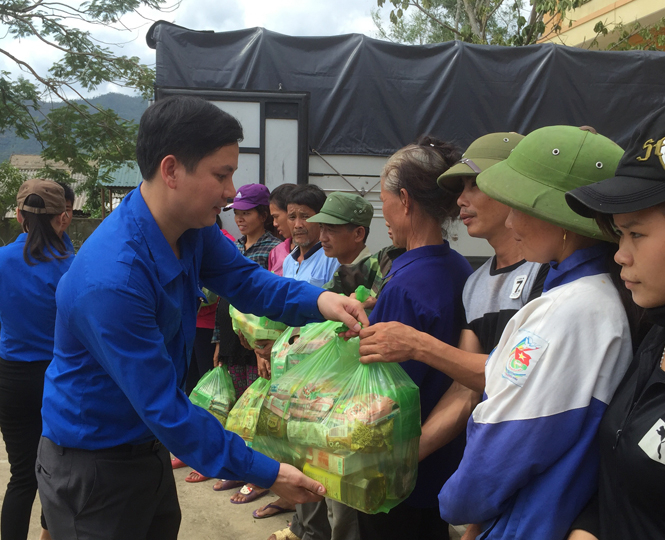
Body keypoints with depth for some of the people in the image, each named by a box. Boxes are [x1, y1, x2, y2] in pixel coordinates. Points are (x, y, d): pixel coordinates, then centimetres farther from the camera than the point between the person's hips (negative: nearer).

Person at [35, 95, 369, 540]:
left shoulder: (192, 225, -8)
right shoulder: (110, 281, -34)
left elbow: (243, 278, 4)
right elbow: (163, 407, -30)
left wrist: (318, 300, -17)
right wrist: (266, 473, -25)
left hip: (149, 443, 8)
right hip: (91, 465, -8)